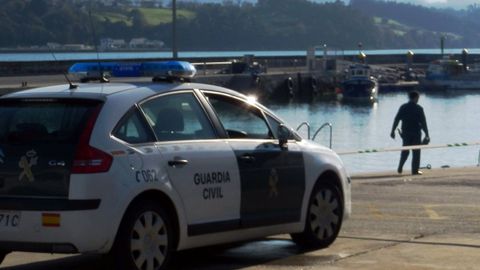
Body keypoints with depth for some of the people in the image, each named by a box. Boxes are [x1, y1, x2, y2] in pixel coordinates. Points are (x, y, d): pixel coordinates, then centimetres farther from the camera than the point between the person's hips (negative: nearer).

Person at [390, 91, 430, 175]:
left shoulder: (403, 107, 2)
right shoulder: (419, 108, -7)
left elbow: (396, 119, 0)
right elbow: (423, 122, -7)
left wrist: (393, 131, 7)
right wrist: (427, 134, -3)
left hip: (405, 133, 3)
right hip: (416, 133, -3)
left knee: (405, 151, 15)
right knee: (416, 152, 4)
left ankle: (400, 168, 7)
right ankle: (415, 170, 2)